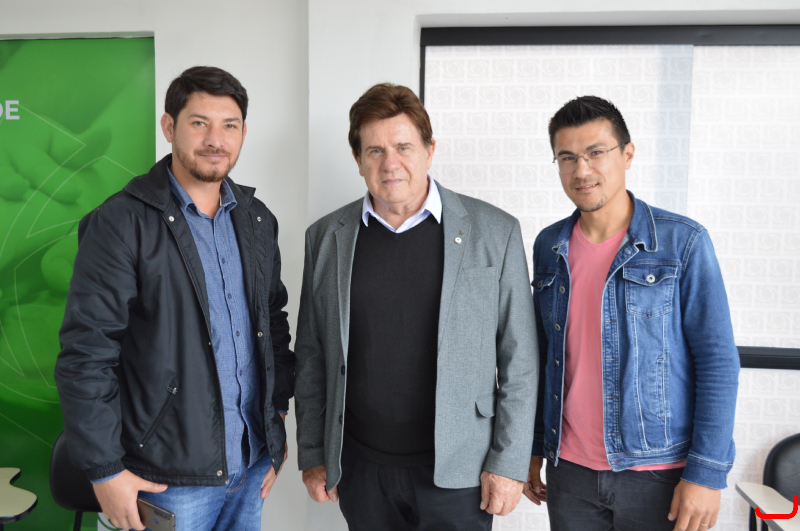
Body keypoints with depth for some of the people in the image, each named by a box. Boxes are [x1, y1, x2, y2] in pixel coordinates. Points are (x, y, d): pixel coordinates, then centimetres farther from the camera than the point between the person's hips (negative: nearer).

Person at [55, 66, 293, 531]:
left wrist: (278, 418, 11)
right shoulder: (120, 223, -12)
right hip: (170, 476, -5)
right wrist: (105, 469, -12)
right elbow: (86, 355, -13)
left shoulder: (258, 219, 5)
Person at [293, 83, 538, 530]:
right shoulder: (326, 237, 2)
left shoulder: (495, 232, -6)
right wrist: (312, 455, 6)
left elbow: (519, 361, -4)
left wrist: (509, 463, -6)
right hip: (359, 468, 3)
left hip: (456, 472, -2)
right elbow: (311, 355, 6)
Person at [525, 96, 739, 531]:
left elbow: (717, 361, -8)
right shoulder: (549, 246, 3)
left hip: (660, 477, -3)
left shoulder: (683, 242, -8)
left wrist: (707, 474, -11)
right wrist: (534, 447, 9)